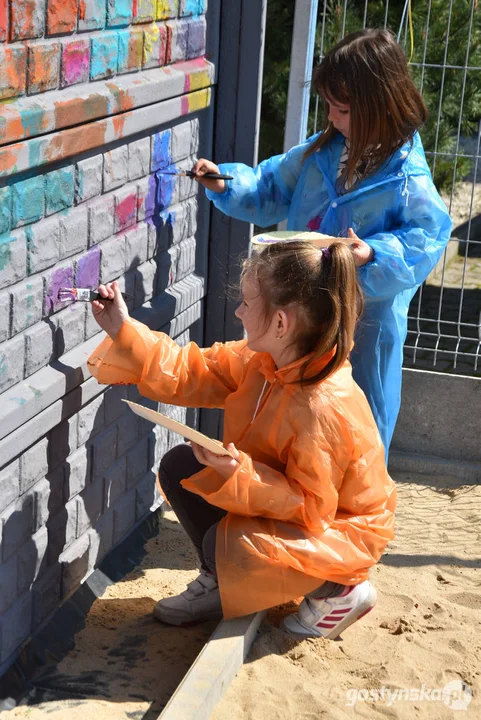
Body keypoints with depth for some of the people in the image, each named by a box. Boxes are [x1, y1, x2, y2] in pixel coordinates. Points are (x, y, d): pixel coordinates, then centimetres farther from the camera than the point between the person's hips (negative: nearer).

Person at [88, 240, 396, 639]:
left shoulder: (322, 410, -36)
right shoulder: (262, 360, -10)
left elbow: (310, 510, -30)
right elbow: (192, 374, -2)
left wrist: (238, 475, -40)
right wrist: (123, 331, -7)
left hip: (334, 530, -9)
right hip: (293, 499, 9)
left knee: (224, 546, -31)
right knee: (180, 467, 1)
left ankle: (338, 590, -5)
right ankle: (220, 581, 18)